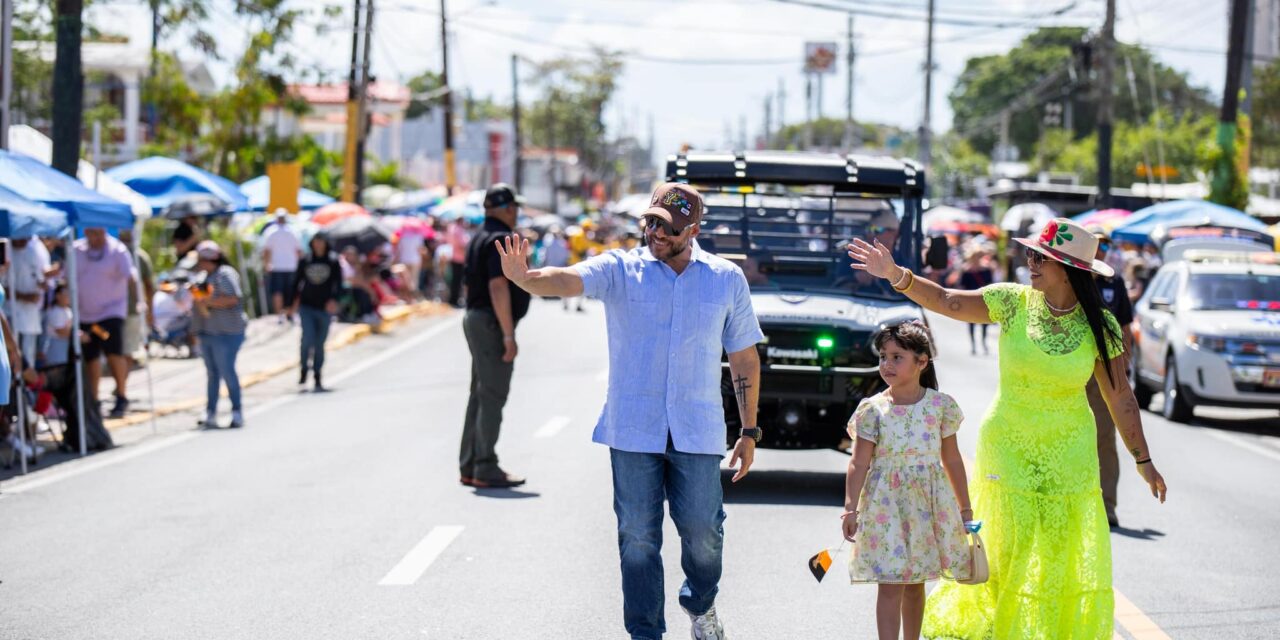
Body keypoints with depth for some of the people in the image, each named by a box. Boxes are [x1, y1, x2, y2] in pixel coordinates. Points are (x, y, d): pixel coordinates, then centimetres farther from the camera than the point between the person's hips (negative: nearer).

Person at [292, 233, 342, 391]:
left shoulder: (333, 262, 1)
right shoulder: (306, 261, 5)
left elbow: (338, 284, -2)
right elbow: (297, 282, 14)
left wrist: (333, 300, -17)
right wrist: (296, 299, 7)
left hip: (325, 308, 0)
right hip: (307, 306, 0)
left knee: (319, 343, 6)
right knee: (307, 338, -16)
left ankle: (317, 376, 18)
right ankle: (304, 370, 4)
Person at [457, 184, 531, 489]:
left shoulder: (479, 239, 17)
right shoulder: (500, 239, -14)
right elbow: (498, 286, -23)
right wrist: (508, 334, -24)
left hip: (475, 318, 10)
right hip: (492, 323, -10)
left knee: (481, 394, 13)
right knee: (493, 395, -7)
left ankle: (469, 467, 16)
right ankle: (485, 469, -6)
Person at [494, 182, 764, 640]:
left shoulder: (727, 280, 5)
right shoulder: (620, 269, -1)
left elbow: (744, 358, 10)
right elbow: (567, 280, -19)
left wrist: (749, 431, 8)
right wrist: (524, 277, -42)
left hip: (697, 431, 1)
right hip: (633, 430, -1)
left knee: (702, 530, 3)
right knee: (637, 537, 2)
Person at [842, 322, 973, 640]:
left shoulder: (941, 405, 0)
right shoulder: (872, 409, -4)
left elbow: (952, 459, 8)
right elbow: (859, 464, -5)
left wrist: (965, 507, 11)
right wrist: (850, 509, -13)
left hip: (928, 503, 2)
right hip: (886, 504, -2)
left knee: (915, 584, 13)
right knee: (890, 586, -5)